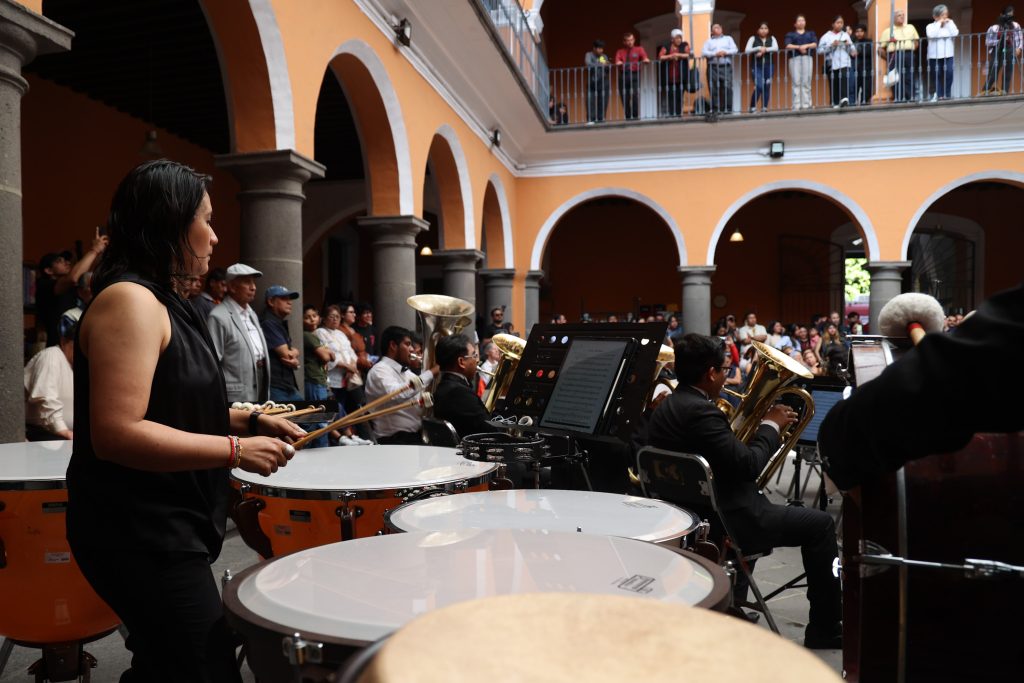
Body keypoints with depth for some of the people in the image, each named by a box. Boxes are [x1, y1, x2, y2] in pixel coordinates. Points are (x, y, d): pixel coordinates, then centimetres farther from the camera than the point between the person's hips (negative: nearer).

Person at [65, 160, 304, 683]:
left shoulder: (162, 300, 14)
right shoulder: (129, 301, -19)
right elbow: (117, 434, -27)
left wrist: (248, 420, 10)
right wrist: (236, 450, -22)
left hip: (163, 528, 11)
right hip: (141, 536, -11)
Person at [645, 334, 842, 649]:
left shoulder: (666, 407, 7)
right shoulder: (700, 411, -23)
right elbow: (748, 464, -22)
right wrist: (771, 425, -7)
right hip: (720, 523, -10)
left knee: (756, 504, 37)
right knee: (820, 523, 5)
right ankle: (825, 631, 17)